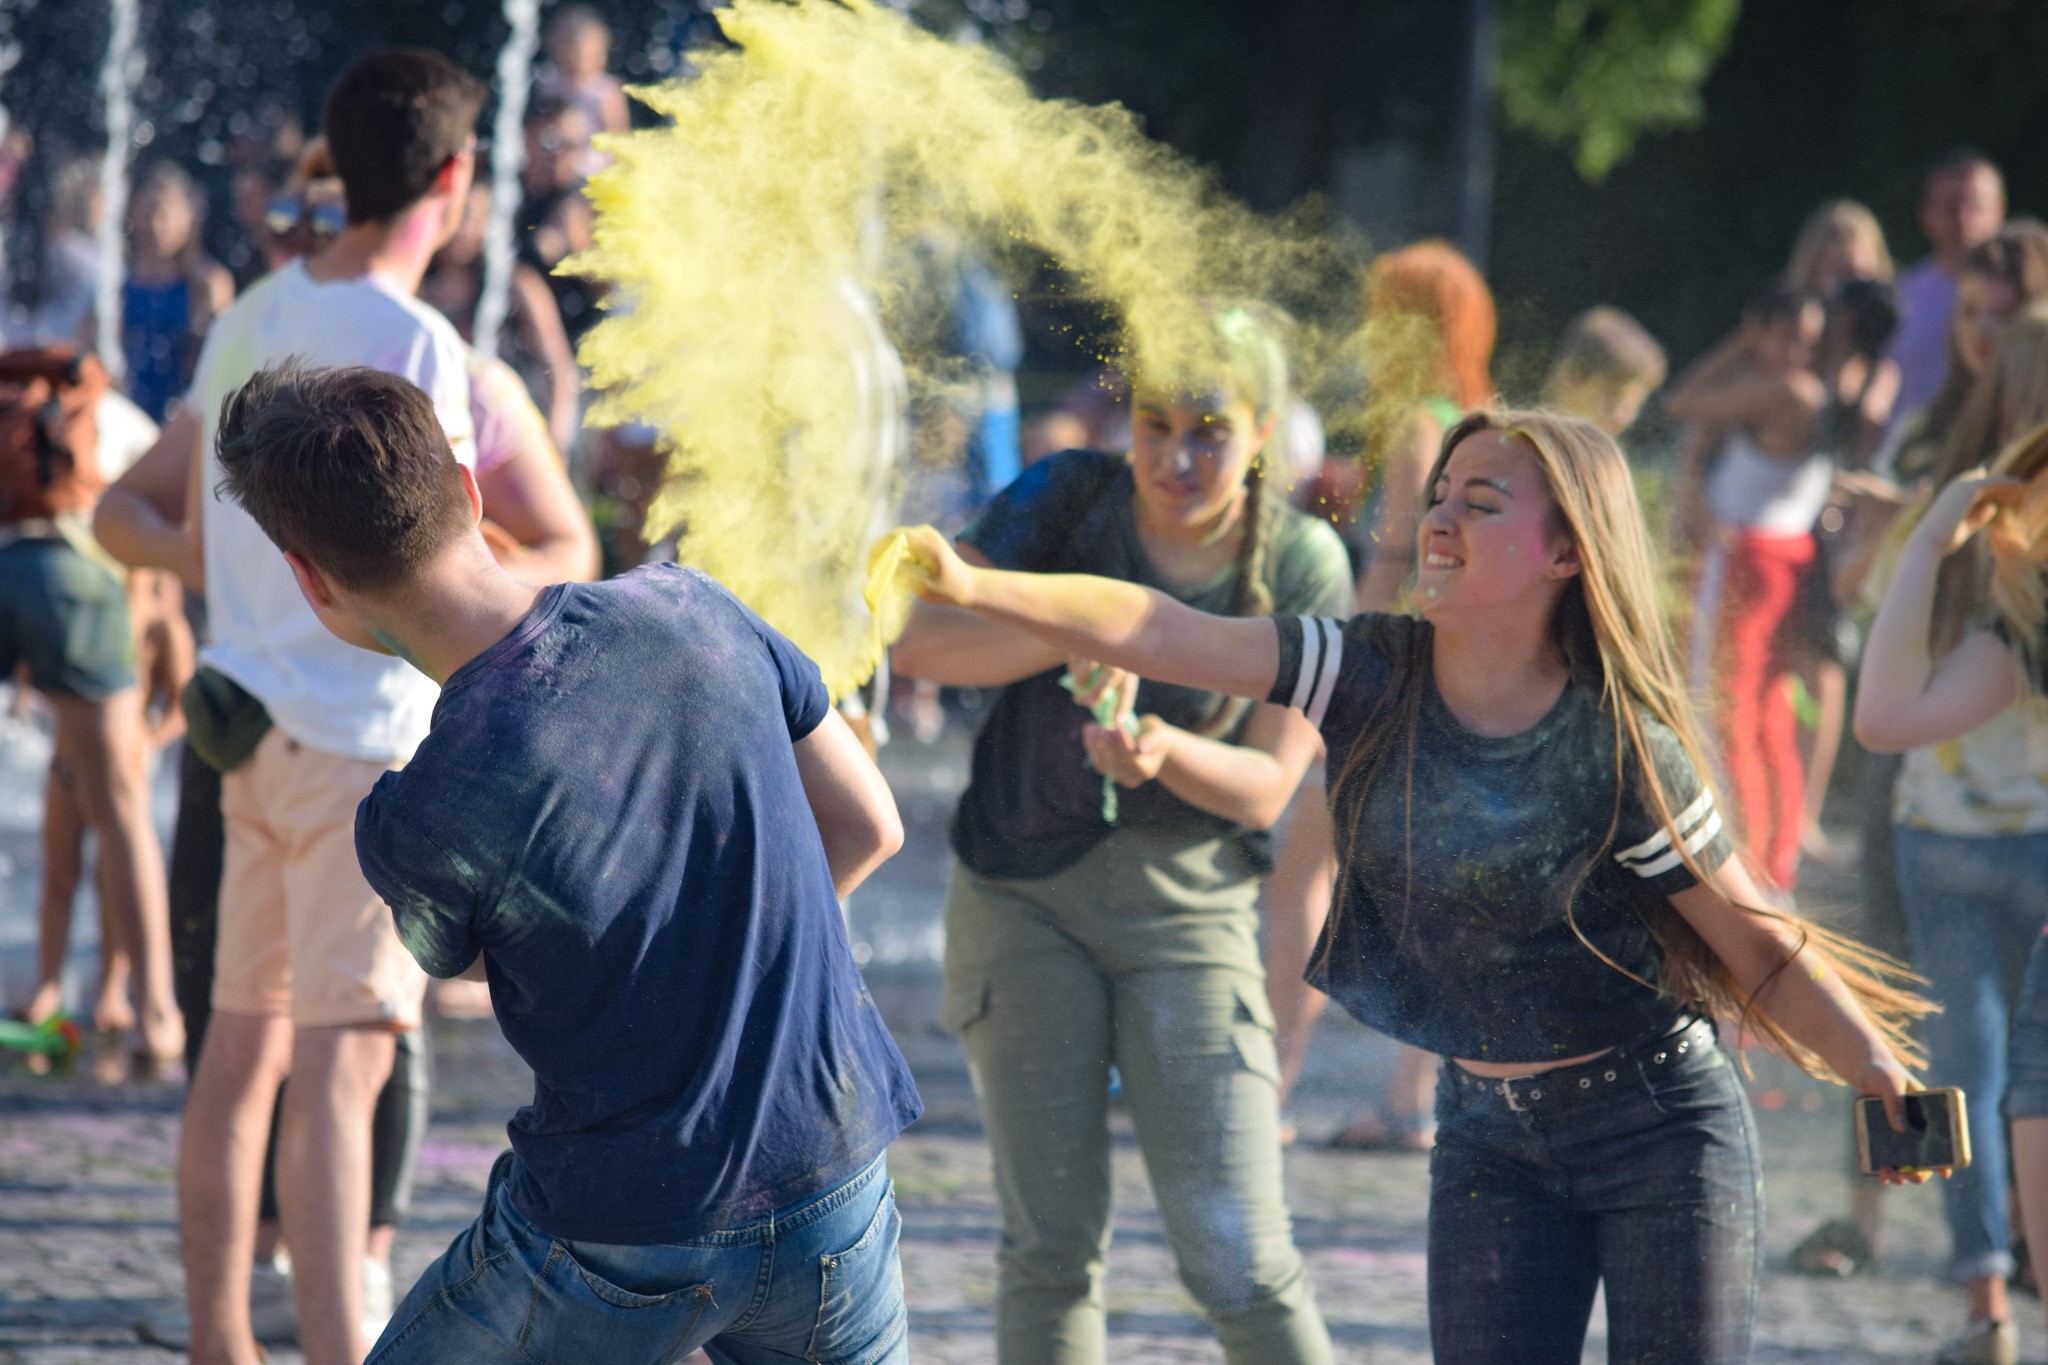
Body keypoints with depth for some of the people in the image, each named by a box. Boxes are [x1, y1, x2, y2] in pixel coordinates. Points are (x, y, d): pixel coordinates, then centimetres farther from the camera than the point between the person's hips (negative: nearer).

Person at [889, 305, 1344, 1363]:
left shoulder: (1302, 567, -6)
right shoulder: (1069, 502, -7)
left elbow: (1265, 788, -5)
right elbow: (920, 644, -16)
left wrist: (1162, 751, -26)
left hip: (1188, 907, 0)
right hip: (1023, 895, 0)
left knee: (1240, 1265, -8)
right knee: (1051, 1245, 1)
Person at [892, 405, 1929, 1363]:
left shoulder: (1620, 752, -18)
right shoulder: (1374, 680, -8)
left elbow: (1761, 949, -10)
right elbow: (1154, 632, -16)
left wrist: (1885, 1084, -18)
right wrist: (974, 589, -26)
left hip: (1659, 1128, -4)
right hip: (1488, 1133, 4)